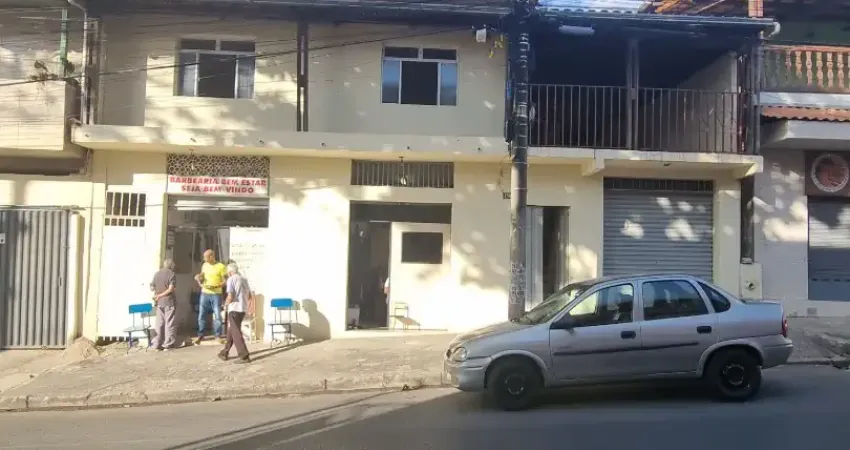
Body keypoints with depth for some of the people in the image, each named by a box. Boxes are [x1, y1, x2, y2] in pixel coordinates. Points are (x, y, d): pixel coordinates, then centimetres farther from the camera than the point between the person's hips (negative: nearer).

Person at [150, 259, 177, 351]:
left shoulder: (156, 274, 7)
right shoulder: (171, 274, -9)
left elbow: (152, 288, 10)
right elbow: (171, 289, -19)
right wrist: (160, 295, -11)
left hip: (159, 302, 5)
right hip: (169, 302, -5)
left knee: (159, 323, 11)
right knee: (169, 323, 2)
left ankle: (157, 344, 13)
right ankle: (167, 345, 3)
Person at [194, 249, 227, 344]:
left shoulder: (221, 266, -7)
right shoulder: (204, 265, 9)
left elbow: (225, 281, -8)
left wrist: (215, 286, -21)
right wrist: (199, 280, -2)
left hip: (216, 294, -4)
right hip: (204, 293, 4)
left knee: (217, 315, -2)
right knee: (201, 315, 4)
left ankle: (218, 335, 7)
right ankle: (200, 335, 14)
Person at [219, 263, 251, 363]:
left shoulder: (231, 279, -8)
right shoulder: (244, 279, 12)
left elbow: (230, 297, -17)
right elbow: (249, 296, 15)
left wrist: (226, 305, 1)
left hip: (234, 309, -7)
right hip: (243, 308, 7)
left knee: (236, 333, -3)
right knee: (231, 330, 19)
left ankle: (244, 356, -7)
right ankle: (224, 353, 28)